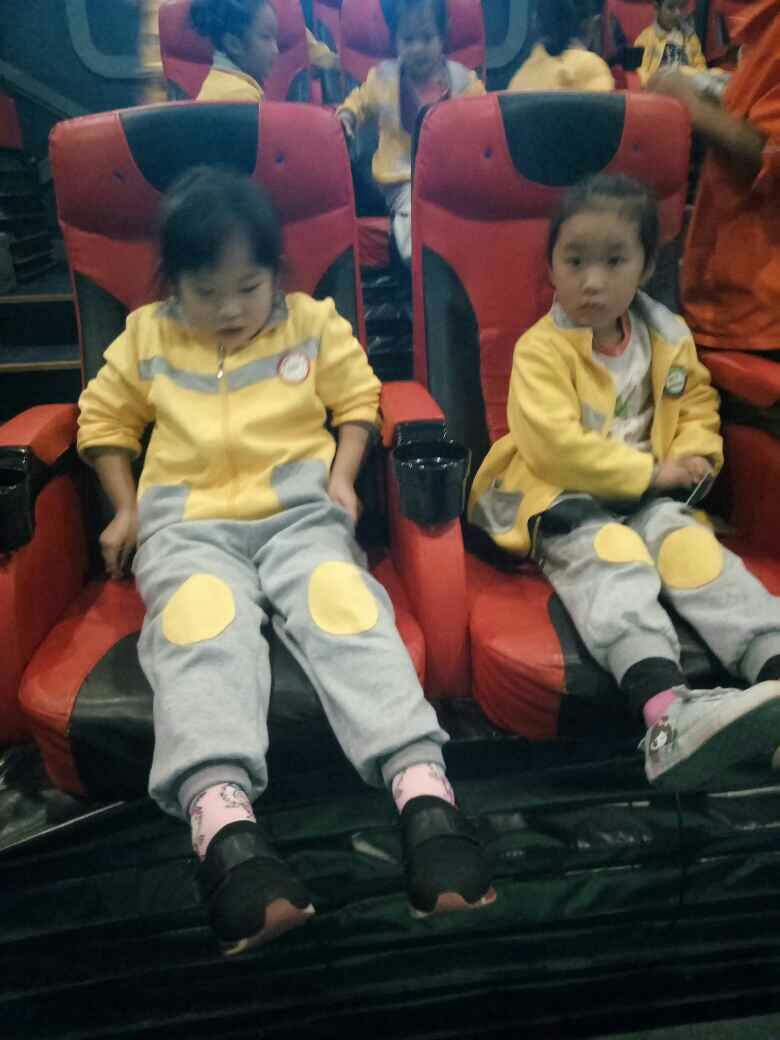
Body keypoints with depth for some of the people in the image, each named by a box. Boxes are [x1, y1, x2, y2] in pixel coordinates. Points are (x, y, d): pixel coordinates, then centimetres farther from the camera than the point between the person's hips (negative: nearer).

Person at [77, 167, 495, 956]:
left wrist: (342, 478, 0)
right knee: (202, 623, -34)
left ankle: (423, 791, -47)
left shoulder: (313, 323, 13)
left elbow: (357, 398, 17)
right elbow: (103, 418, 25)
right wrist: (124, 508, 14)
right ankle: (222, 824, -55)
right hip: (188, 523, 0)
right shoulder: (145, 338, 16)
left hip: (299, 508, 0)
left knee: (343, 602, -32)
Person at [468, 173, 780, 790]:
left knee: (689, 543, -24)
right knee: (609, 555, -32)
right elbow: (556, 445, -18)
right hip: (563, 498, -5)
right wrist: (649, 473, -14)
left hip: (648, 496, 5)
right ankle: (666, 709, -52)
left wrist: (690, 460, -2)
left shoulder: (668, 337, 10)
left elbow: (697, 404, 20)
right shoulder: (540, 349, -8)